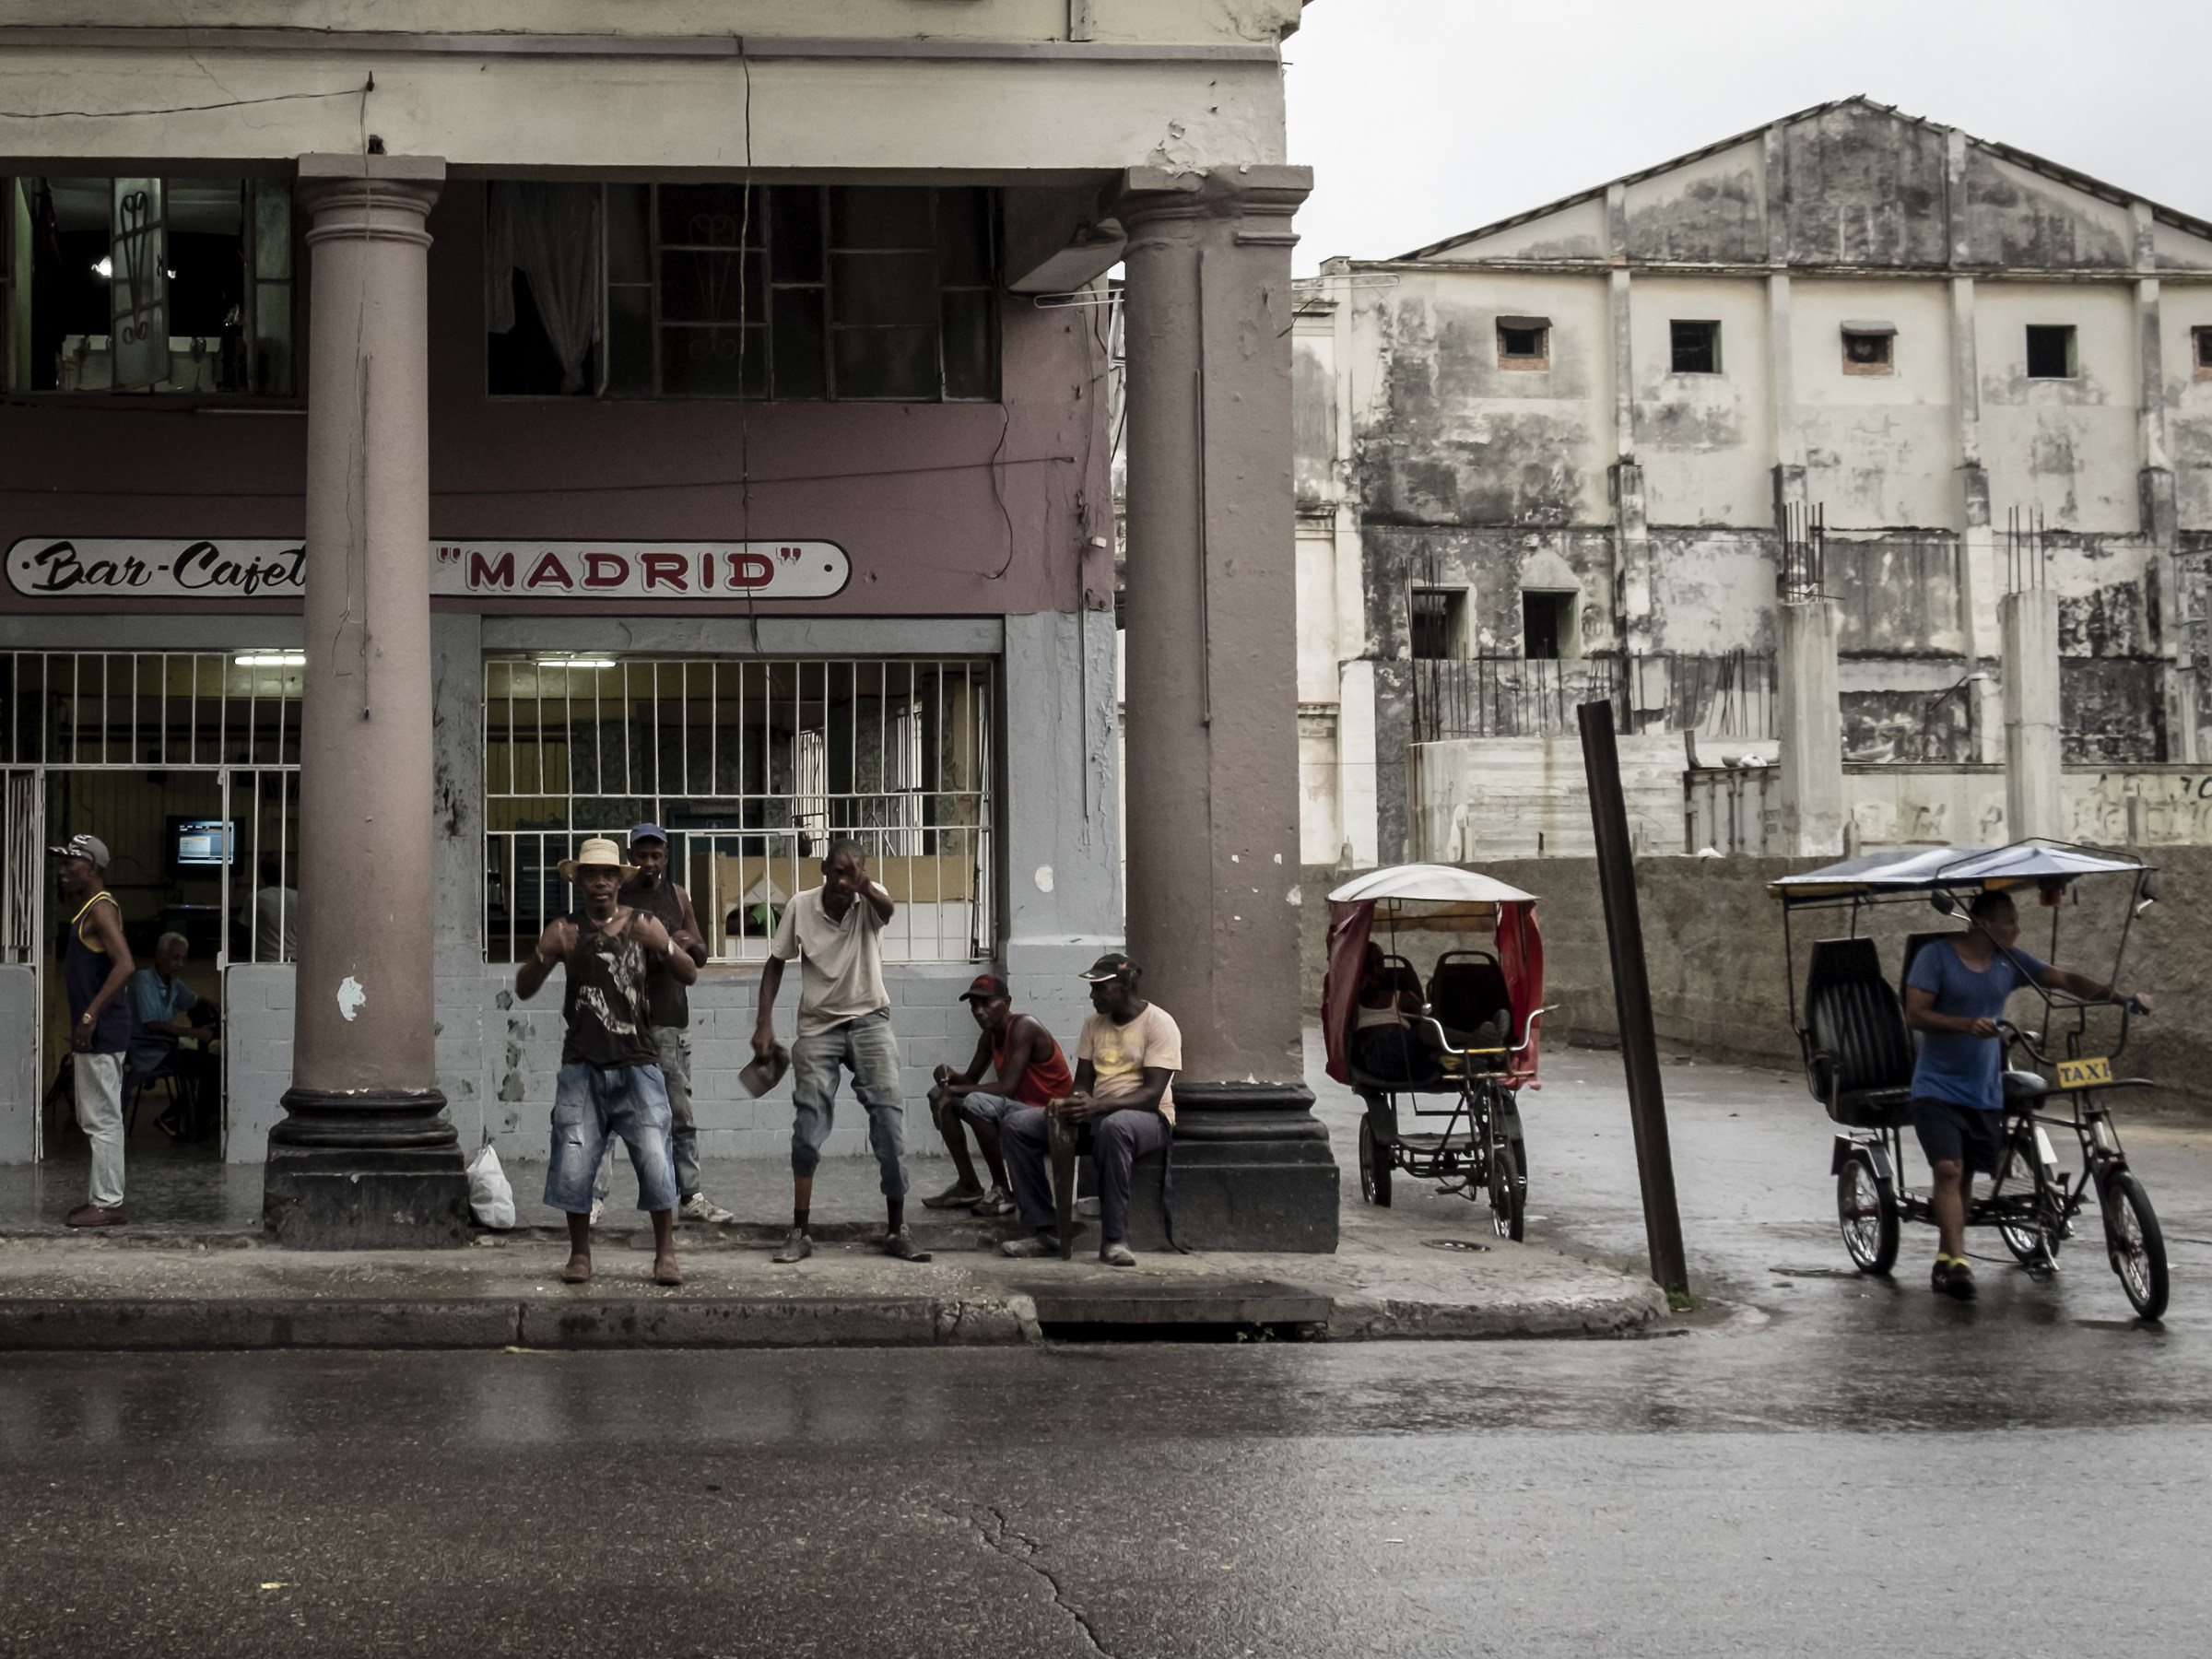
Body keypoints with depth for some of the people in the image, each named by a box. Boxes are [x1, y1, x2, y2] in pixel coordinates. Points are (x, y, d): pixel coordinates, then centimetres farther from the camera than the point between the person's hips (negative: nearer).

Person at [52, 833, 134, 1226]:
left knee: (102, 1119, -7)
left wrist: (90, 1016, -27)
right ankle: (102, 1198, 21)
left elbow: (124, 965, -27)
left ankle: (108, 1204, -4)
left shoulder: (102, 909, -14)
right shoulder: (86, 909, 18)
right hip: (91, 1033, 11)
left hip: (101, 1032, -11)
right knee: (93, 1118, 15)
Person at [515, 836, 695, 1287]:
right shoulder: (566, 932, 5)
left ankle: (665, 1254, 2)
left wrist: (664, 945, -18)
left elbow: (690, 975, 2)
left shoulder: (642, 924, 7)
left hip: (637, 1064, 0)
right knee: (573, 1161, -3)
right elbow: (523, 990, 2)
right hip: (583, 1064, 0)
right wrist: (544, 955, -18)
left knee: (654, 1159, -9)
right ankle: (579, 1254, 12)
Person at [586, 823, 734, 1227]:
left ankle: (690, 1197, 13)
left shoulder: (678, 897, 12)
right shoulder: (613, 896, 2)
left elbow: (700, 959, 18)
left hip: (670, 1017, 4)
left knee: (680, 1114, 7)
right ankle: (595, 1196, -10)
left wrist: (690, 945, -5)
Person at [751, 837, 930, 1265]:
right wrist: (764, 1024, -3)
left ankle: (897, 1230, 1)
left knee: (889, 1122, -8)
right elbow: (777, 963, 5)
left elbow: (886, 908, -36)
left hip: (869, 1022, -1)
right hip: (818, 1026, 1)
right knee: (807, 1128, -4)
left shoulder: (869, 901, -10)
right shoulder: (800, 907, -6)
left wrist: (861, 884, -59)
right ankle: (800, 1233, 5)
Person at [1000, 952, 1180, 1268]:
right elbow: (1083, 1083, 12)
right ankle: (1044, 1231, -16)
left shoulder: (1159, 1025, -9)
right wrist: (1071, 1105, -14)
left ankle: (1114, 1239, -38)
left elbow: (1153, 1094, -18)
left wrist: (1098, 1106, -33)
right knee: (1014, 1124, -11)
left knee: (1114, 1126, -45)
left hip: (1149, 1117, -7)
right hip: (1096, 1114, 7)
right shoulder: (1094, 1025, 13)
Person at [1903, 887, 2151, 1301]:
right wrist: (1966, 1024, -31)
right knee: (1948, 1169, -19)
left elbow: (2067, 981, 3)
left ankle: (1944, 1263, 21)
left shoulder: (2010, 962, 4)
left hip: (1985, 1093, 5)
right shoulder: (1936, 956, -10)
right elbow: (1915, 1014, -16)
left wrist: (2121, 997, -11)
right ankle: (1957, 1262, -22)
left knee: (1965, 1176, 9)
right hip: (1937, 1088, -5)